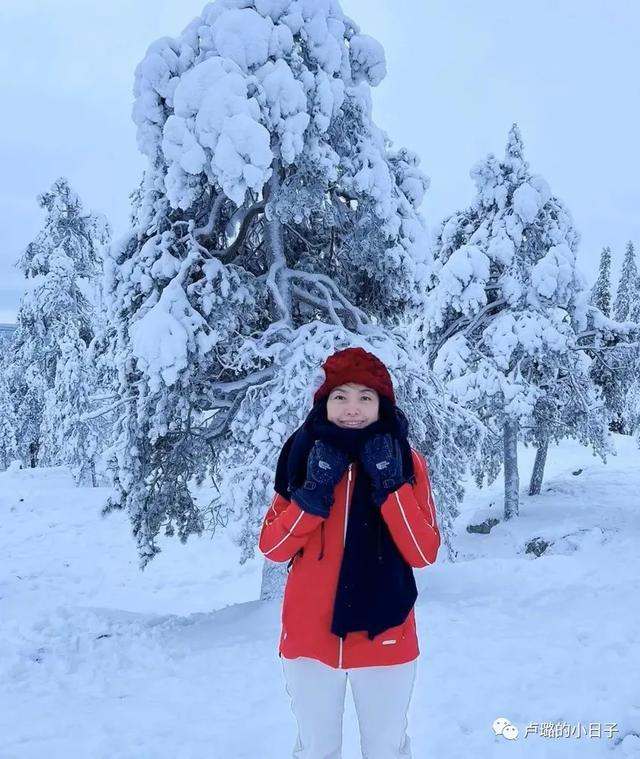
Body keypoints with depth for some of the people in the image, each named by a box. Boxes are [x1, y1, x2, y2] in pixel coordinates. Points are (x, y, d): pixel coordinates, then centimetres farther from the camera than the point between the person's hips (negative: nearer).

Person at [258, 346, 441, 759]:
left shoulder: (408, 462, -6)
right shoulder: (303, 455, -3)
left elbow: (424, 553, -10)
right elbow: (272, 548, -3)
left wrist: (392, 485, -20)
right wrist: (312, 493, -17)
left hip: (384, 638, -1)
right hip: (309, 637, 1)